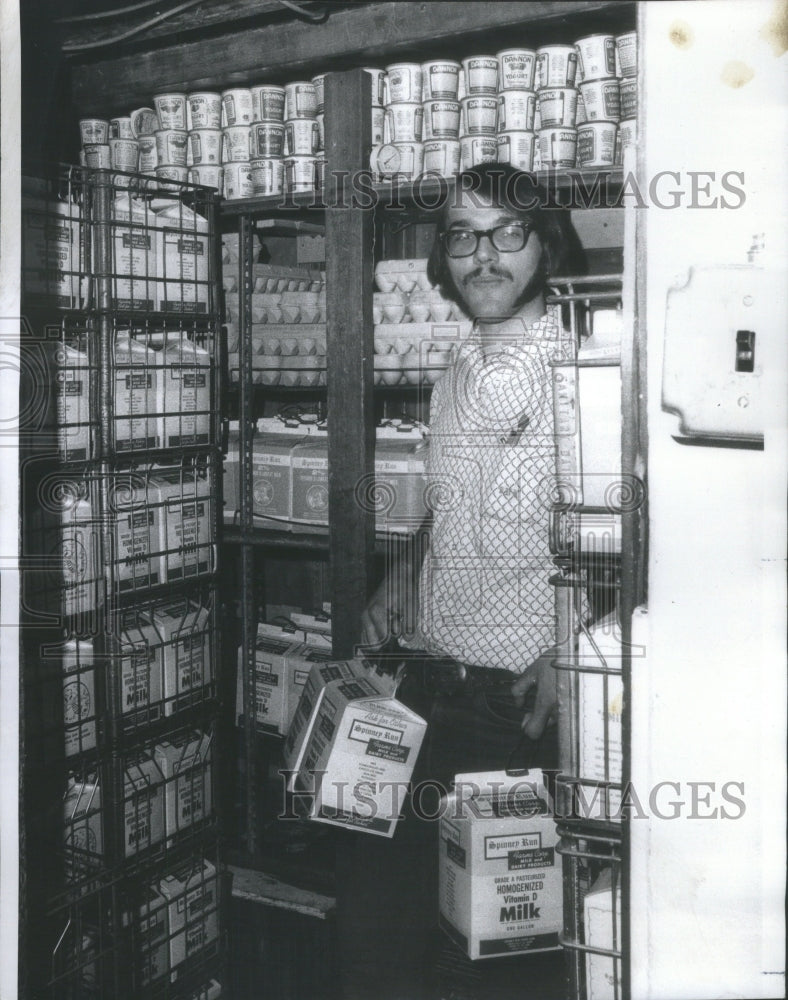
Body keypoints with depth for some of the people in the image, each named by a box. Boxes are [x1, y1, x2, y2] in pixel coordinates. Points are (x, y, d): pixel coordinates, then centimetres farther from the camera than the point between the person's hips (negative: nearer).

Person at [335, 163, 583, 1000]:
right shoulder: (461, 370, 11)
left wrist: (569, 651, -22)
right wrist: (401, 577, 10)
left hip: (521, 699, -6)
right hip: (425, 675, 7)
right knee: (372, 870, 13)